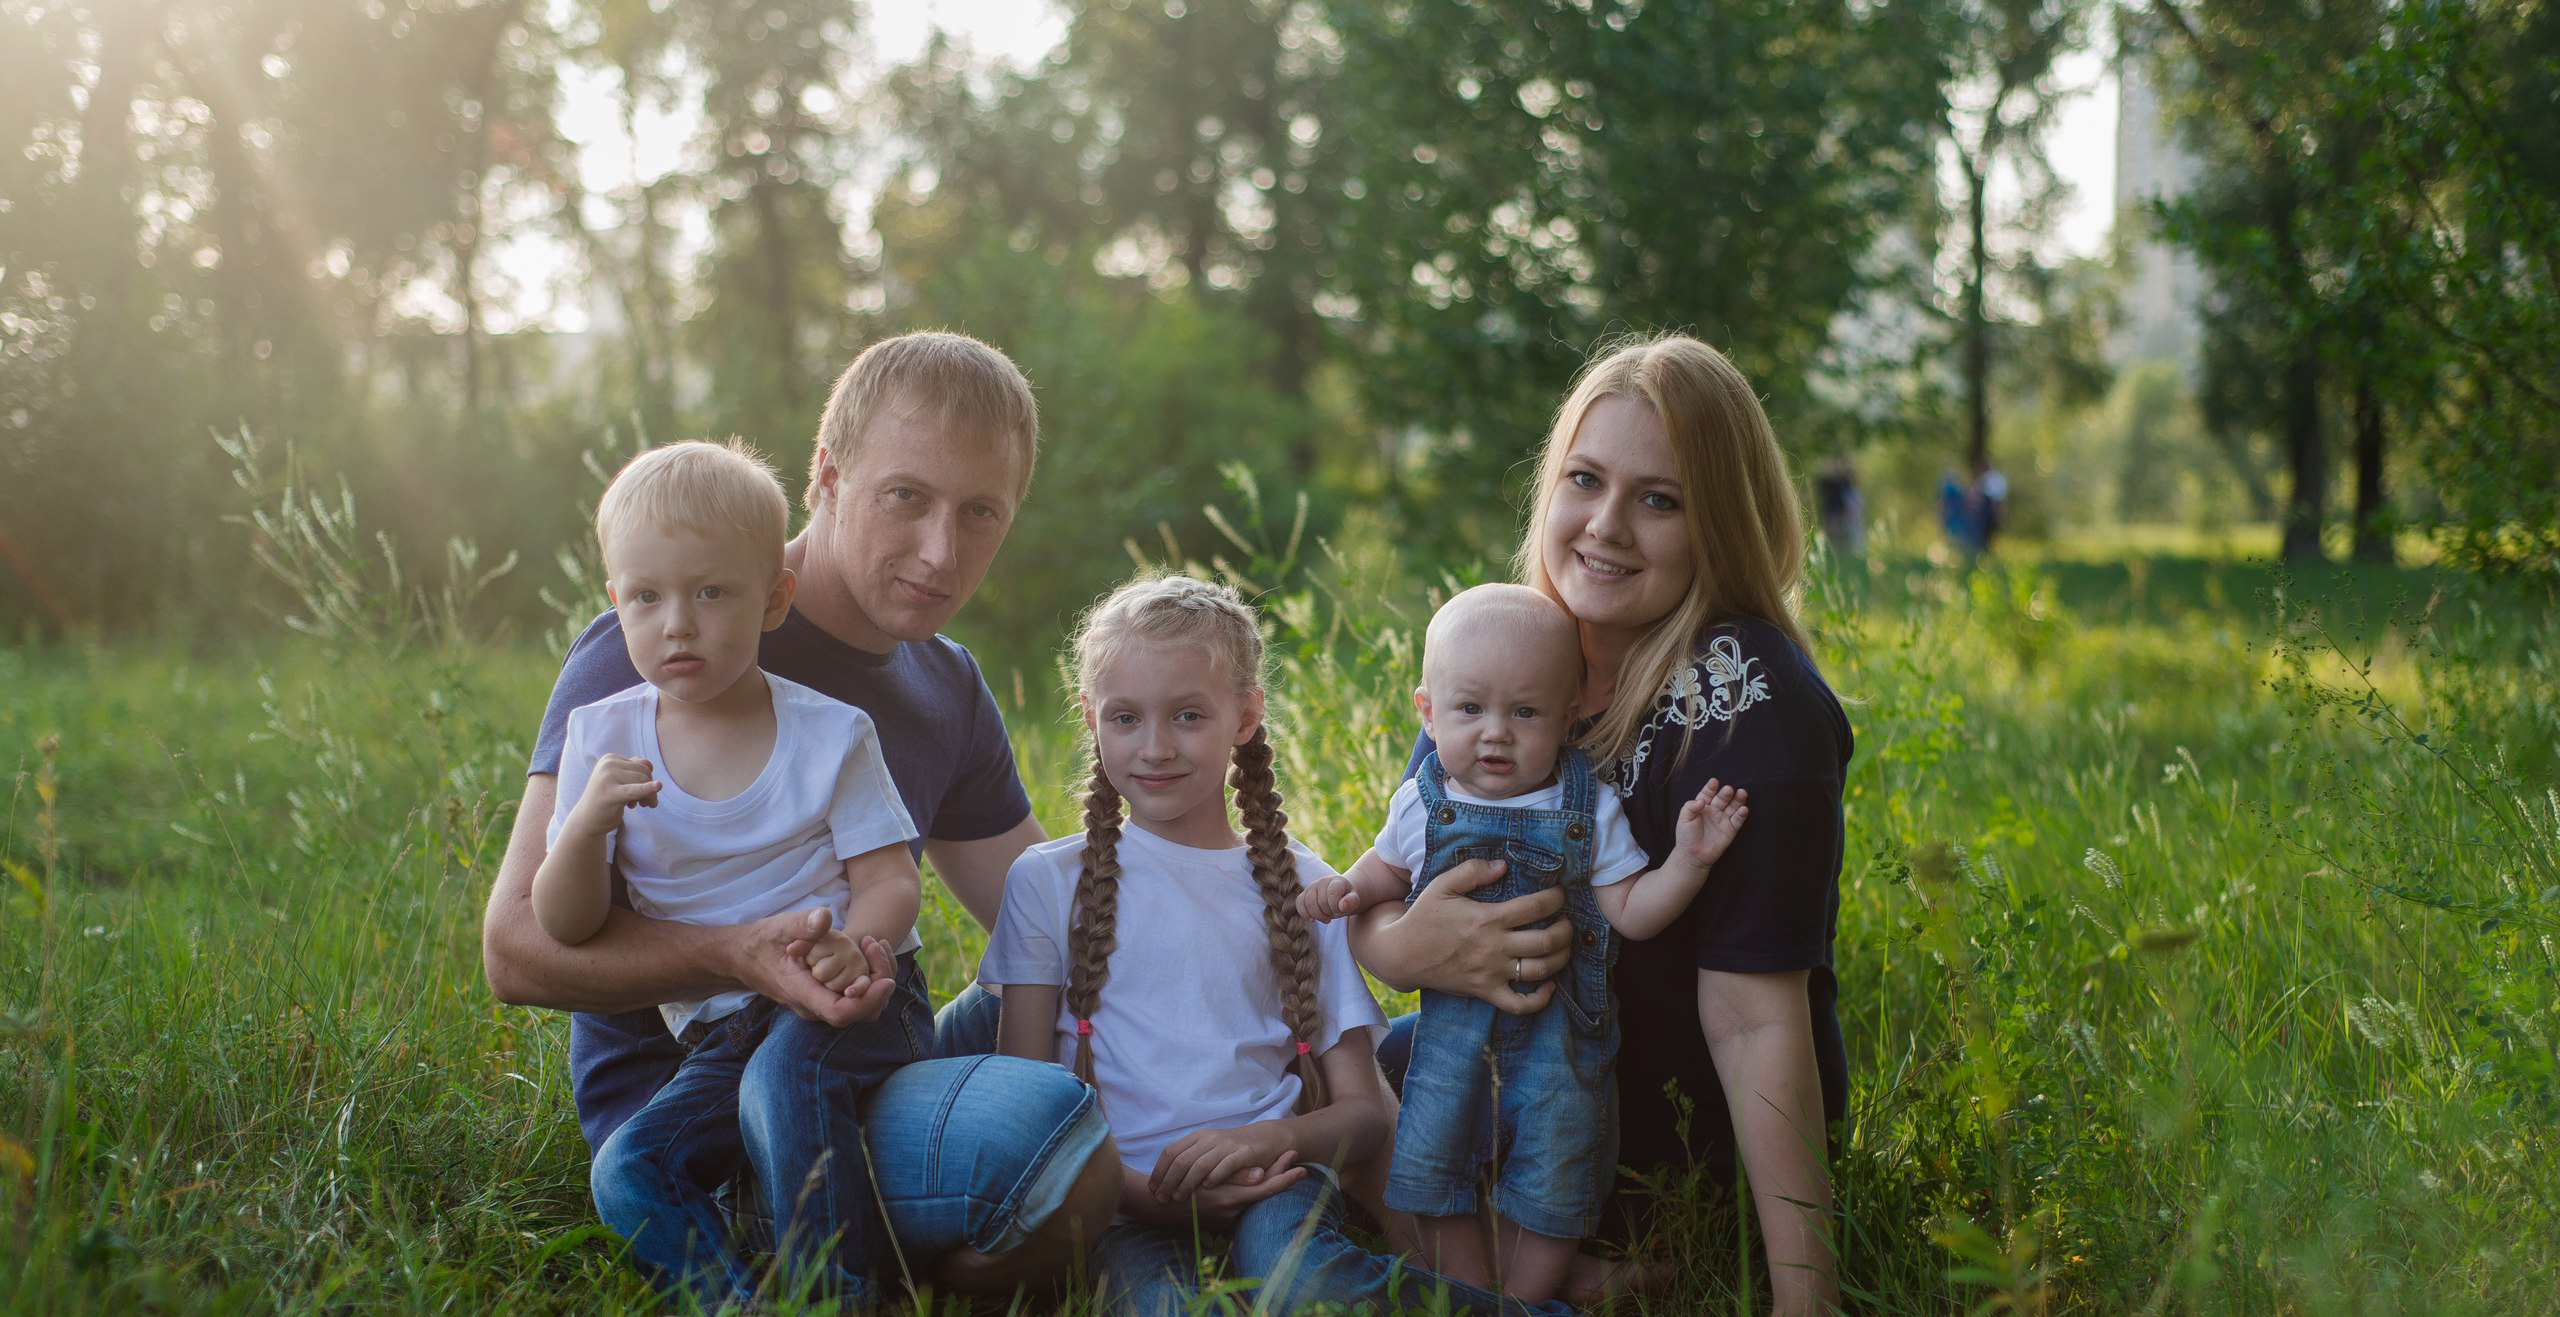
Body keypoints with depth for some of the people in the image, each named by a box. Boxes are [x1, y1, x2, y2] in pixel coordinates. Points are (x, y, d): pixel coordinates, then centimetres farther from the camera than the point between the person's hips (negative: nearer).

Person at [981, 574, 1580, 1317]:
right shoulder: (1048, 883, 11)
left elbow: (1365, 1113, 12)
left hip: (1270, 1181, 2)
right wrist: (1139, 1192, -12)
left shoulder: (1302, 888, 14)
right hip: (1124, 1196, -2)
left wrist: (1273, 1139, -12)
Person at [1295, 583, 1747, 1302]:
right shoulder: (1421, 804, -6)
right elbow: (1390, 868, 14)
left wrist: (1688, 859, -22)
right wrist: (1348, 886, -5)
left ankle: (1525, 1301, 29)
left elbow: (1631, 913, -8)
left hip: (1556, 1022, -1)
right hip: (1452, 1014, 2)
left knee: (1550, 1180, 7)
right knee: (1428, 1162, 5)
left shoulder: (1591, 812, -9)